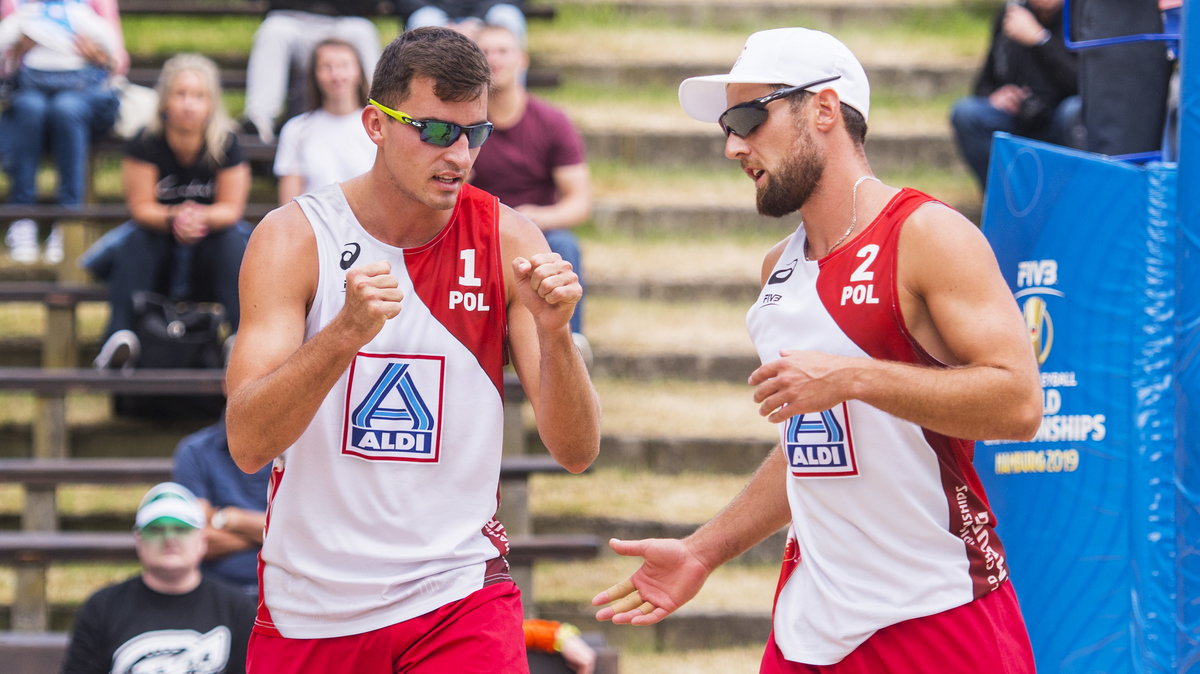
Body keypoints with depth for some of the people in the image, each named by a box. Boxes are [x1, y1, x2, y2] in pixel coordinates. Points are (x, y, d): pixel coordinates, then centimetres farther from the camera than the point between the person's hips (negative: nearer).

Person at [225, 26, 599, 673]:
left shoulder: (507, 241, -2)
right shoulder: (295, 237, -7)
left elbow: (576, 451, -6)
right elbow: (247, 444, -18)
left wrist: (552, 331, -24)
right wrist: (348, 330, -32)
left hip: (458, 594, 0)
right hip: (309, 608, 0)